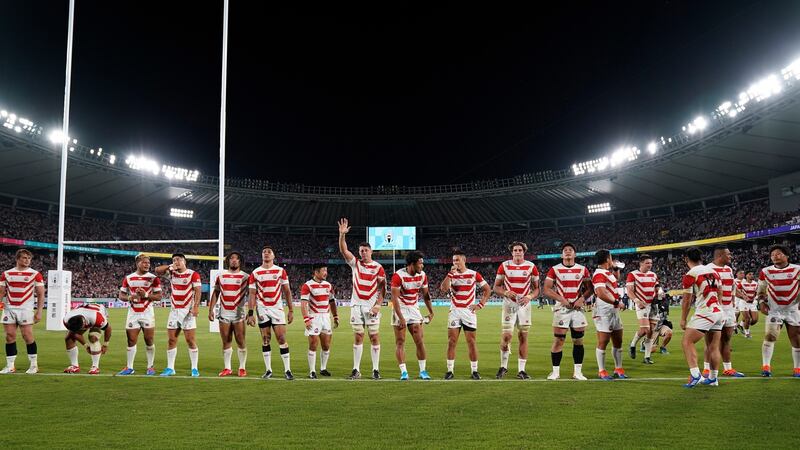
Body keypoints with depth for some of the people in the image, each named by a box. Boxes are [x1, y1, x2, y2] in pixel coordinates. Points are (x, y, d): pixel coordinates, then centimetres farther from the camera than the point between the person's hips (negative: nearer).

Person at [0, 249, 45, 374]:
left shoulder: (35, 274, 1)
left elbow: (41, 294, 1)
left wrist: (39, 311, -6)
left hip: (25, 309, -3)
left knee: (27, 336, -6)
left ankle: (34, 365, 5)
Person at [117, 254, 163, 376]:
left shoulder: (153, 278, -1)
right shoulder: (128, 278, 6)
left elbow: (159, 296, -3)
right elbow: (121, 295, 9)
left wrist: (146, 295, -18)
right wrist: (129, 298, -12)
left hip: (147, 313, -2)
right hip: (132, 313, 2)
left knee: (149, 341, 1)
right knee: (131, 341, 4)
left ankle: (150, 367, 12)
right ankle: (129, 367, 14)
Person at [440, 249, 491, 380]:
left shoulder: (474, 274, 0)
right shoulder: (451, 274, 5)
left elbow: (487, 289, 6)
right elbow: (443, 289, -12)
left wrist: (480, 304, -3)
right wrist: (451, 273, -15)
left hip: (469, 311, -1)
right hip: (454, 311, 2)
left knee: (471, 341, 1)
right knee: (451, 341, -1)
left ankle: (474, 371, 9)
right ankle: (450, 371, 5)